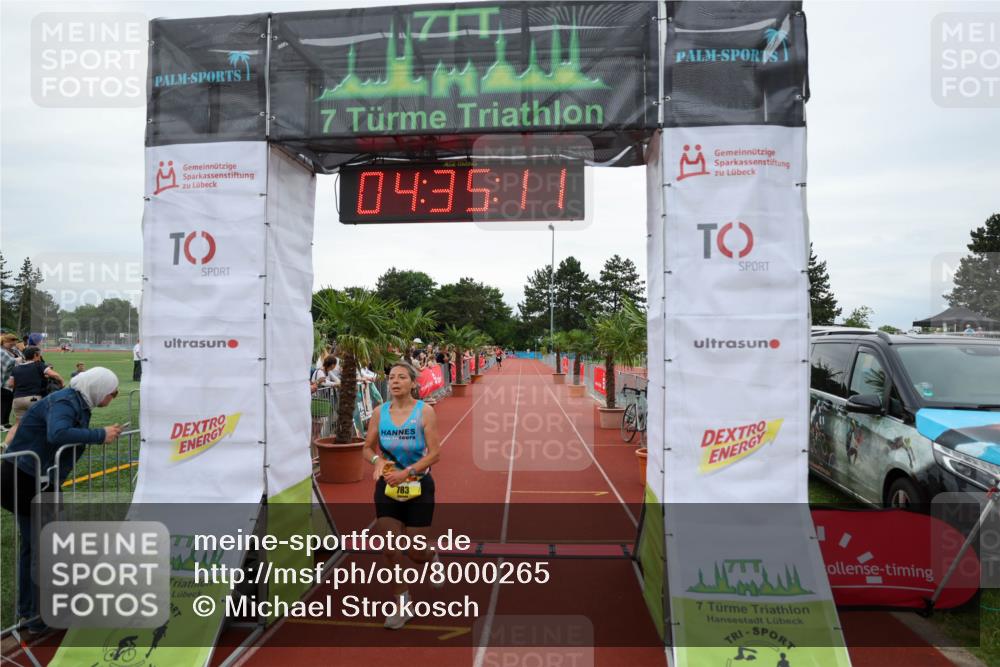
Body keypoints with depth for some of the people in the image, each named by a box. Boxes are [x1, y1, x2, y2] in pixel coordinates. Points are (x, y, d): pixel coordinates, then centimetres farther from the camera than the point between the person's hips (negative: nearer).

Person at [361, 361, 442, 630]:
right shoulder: (379, 413, -2)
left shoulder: (425, 412, -12)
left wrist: (407, 472, -25)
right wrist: (378, 460, -17)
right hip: (387, 485, 3)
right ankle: (400, 604, 20)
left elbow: (435, 453, -15)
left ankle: (433, 558, 44)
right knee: (390, 548, -1)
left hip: (418, 486, -2)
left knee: (416, 553, 6)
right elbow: (367, 448, 5)